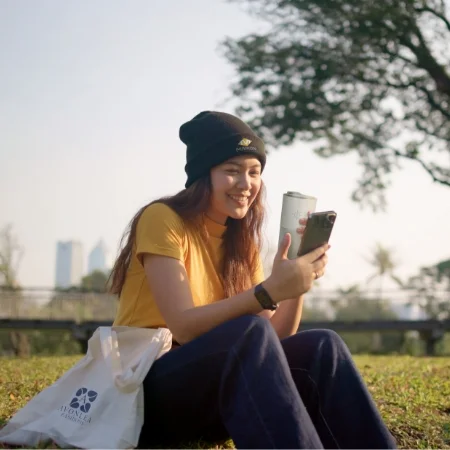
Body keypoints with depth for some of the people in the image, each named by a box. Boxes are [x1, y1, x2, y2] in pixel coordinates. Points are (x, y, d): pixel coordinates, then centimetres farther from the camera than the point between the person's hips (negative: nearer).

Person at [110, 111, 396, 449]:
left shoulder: (242, 242, 11)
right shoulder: (162, 219, -10)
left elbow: (274, 339, 2)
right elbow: (184, 328, -22)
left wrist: (296, 285, -14)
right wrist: (269, 290, -31)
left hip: (212, 386, 6)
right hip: (145, 392, -6)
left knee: (320, 348, -17)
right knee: (249, 331, -33)